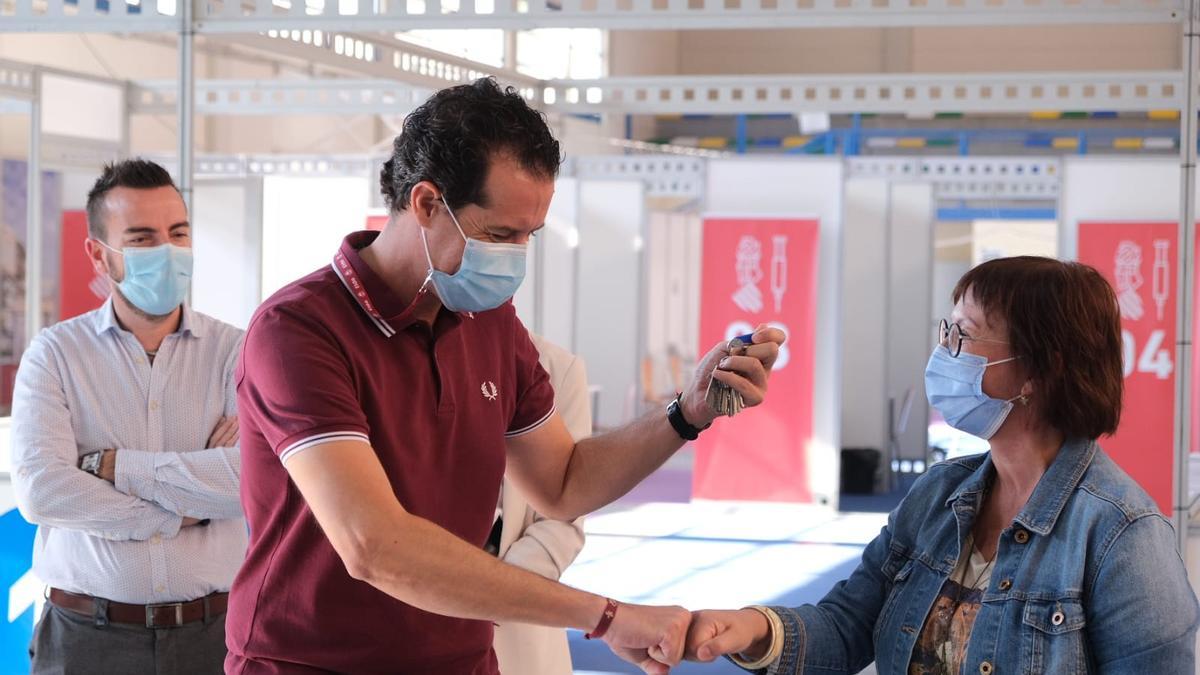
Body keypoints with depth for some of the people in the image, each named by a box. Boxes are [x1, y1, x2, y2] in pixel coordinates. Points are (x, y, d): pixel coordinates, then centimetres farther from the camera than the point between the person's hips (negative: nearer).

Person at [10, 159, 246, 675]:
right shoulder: (54, 354, 0)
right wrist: (183, 513, -12)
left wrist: (113, 465, -14)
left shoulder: (235, 352, -1)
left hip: (212, 632, 1)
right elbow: (40, 491, -14)